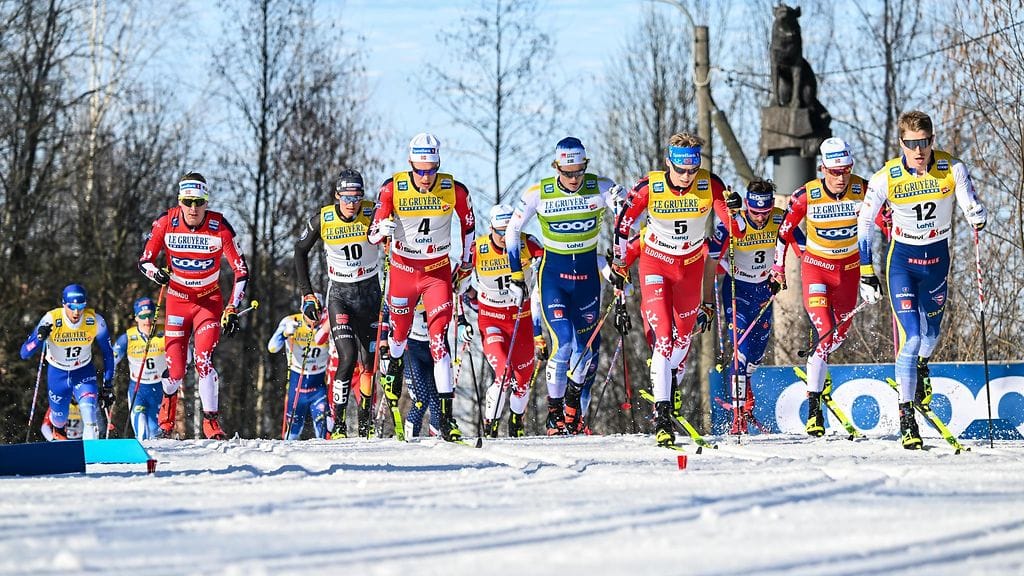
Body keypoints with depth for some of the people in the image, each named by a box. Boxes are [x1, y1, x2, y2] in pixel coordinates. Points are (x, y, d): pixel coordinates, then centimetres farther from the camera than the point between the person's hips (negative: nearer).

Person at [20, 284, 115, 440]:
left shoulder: (95, 321, -21)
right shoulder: (51, 320, -26)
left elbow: (107, 352, -4)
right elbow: (25, 353, -25)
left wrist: (108, 385, -5)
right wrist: (39, 338, -44)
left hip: (84, 374, 0)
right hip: (57, 375, 0)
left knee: (89, 415, -24)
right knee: (59, 420, 16)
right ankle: (57, 431, 51)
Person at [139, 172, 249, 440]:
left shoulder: (219, 227, -16)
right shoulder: (166, 223, -13)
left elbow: (241, 272, -9)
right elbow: (144, 261, -2)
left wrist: (232, 310, -15)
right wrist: (156, 273, -26)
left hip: (210, 301, -1)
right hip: (177, 300, 1)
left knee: (203, 361, -21)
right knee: (175, 369, -4)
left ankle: (212, 423, -8)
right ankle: (166, 422, 26)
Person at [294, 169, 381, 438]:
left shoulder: (373, 215, -14)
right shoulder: (322, 220, -12)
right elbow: (301, 251, 4)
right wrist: (307, 294, 2)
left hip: (370, 292, 1)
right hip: (339, 294, -1)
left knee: (369, 360, 5)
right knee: (348, 357, -17)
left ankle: (366, 422, 22)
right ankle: (338, 425, -10)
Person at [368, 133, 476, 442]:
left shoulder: (455, 190, -13)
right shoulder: (392, 188, -15)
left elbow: (467, 223, 8)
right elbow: (373, 235, -14)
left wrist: (467, 260, 14)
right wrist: (382, 229, -37)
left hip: (438, 270, -1)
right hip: (403, 268, 1)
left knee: (438, 335, -14)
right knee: (400, 331, 16)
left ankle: (446, 416, -18)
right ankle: (391, 363, 54)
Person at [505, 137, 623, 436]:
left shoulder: (601, 188, -11)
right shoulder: (539, 194, -11)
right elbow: (512, 230, 1)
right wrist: (517, 276, -1)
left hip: (587, 273, 2)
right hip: (553, 273, -2)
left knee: (588, 347, 3)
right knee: (563, 344, -17)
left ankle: (575, 413, 26)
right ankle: (554, 409, 1)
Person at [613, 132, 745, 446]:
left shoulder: (710, 185, -19)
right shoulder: (648, 188, -22)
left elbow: (738, 232, -18)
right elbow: (623, 224, -5)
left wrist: (735, 212, -38)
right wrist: (618, 265, -1)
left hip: (691, 264, 3)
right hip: (656, 262, -3)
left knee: (683, 338, 16)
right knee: (663, 338, -17)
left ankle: (666, 384, 46)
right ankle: (662, 416, -19)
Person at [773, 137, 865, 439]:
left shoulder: (862, 190, -16)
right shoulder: (806, 195, -19)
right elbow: (786, 229, -3)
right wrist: (778, 266, 2)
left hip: (849, 267, 3)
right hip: (815, 265, -3)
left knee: (840, 332, 15)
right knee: (824, 333, -18)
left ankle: (817, 361, 50)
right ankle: (814, 408, -16)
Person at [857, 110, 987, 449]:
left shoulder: (953, 170, -16)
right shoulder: (885, 179, -17)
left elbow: (973, 210, -9)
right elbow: (864, 225, -6)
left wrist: (977, 218, -34)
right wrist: (866, 273, -6)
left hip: (937, 257, 2)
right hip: (902, 259, -2)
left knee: (931, 334, 18)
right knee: (911, 339, -15)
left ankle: (921, 367, 55)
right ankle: (906, 418, -8)